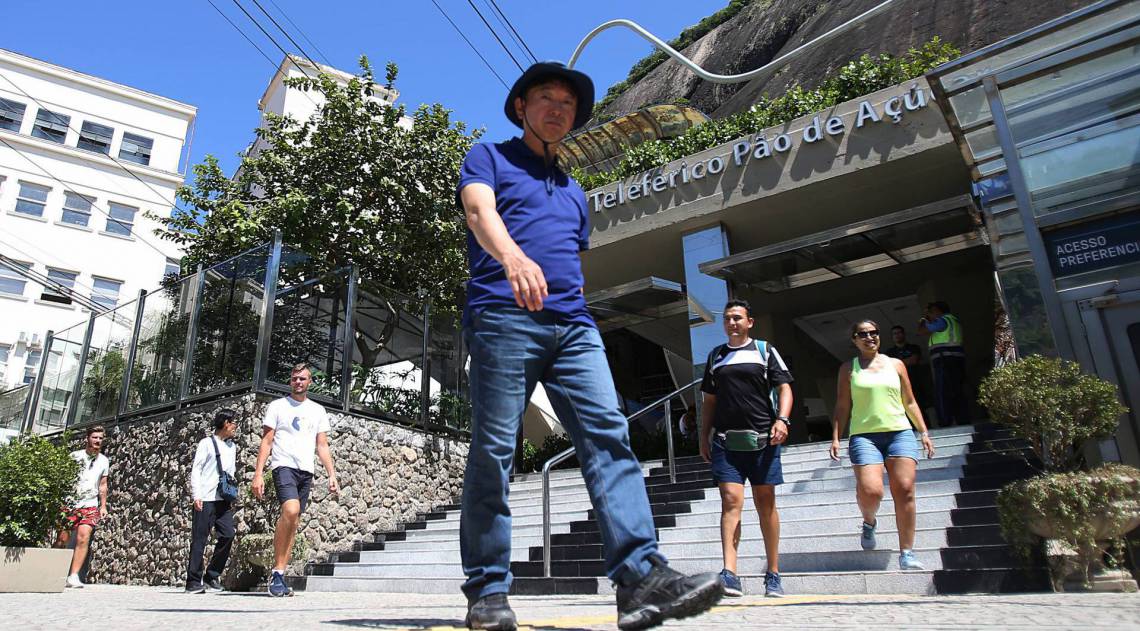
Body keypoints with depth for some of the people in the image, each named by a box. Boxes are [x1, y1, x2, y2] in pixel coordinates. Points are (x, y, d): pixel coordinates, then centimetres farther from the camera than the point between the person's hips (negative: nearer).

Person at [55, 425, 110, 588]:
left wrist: (103, 506, 12)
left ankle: (73, 577, -14)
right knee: (62, 539, -4)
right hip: (69, 503, -1)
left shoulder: (104, 461, 11)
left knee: (83, 538, -14)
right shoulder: (74, 456, 3)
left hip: (90, 506, 1)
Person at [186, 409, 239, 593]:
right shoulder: (207, 443, 0)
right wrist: (196, 496, -11)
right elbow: (196, 470, -4)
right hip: (206, 500, -6)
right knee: (199, 539, -2)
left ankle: (212, 577, 9)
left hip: (224, 500, 6)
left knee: (228, 535, -3)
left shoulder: (232, 446, 18)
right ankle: (194, 581, 5)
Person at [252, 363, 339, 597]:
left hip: (306, 471, 5)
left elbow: (322, 446, 15)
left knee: (292, 524, 4)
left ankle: (279, 576, 11)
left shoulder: (318, 410, 15)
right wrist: (258, 473, -8)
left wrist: (332, 475, 6)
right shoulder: (277, 406, 6)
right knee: (291, 510, -26)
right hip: (284, 465, -5)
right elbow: (266, 441, 2)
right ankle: (277, 572, -16)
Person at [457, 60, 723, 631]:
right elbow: (480, 210, -9)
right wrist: (514, 257, -31)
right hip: (503, 315, -5)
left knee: (608, 437, -12)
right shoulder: (490, 157, 14)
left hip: (572, 325, 6)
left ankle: (641, 576, -18)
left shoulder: (573, 191, 32)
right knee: (493, 451, -6)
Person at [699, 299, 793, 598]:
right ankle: (730, 575, -15)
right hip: (725, 440, 2)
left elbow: (784, 388, 3)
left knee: (765, 503, 5)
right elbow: (709, 400, 19)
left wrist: (781, 419, -14)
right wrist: (704, 436, 12)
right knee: (731, 501, -10)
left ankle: (773, 576, 16)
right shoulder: (715, 356, 17)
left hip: (761, 439, -1)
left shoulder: (764, 350, 8)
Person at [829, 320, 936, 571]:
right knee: (870, 491, -18)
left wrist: (924, 432, 11)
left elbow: (910, 402, 19)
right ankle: (869, 522, 17)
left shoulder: (896, 365, 16)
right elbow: (842, 407, 9)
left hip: (900, 432, 2)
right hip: (864, 435, -2)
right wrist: (835, 438, 1)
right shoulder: (849, 368, 11)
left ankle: (907, 554, -2)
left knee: (904, 490, -10)